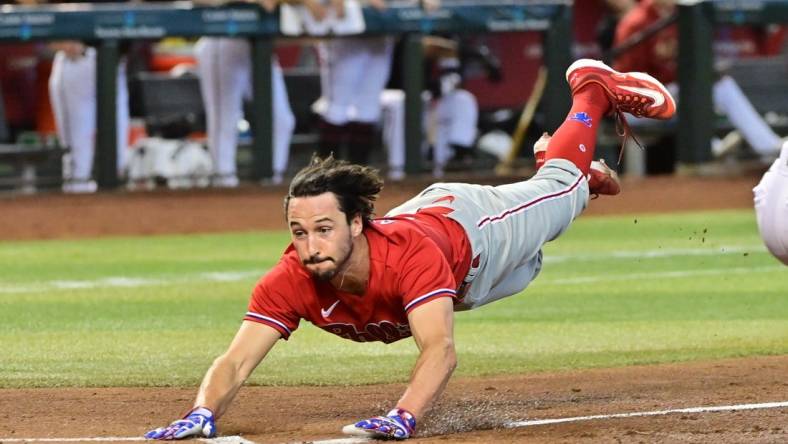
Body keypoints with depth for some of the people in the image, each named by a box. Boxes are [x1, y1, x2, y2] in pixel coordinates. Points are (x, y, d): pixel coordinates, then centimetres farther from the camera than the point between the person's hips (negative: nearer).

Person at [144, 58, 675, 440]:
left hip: (473, 227, -4)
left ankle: (592, 88, 53)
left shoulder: (411, 255, -52)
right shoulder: (292, 280, -41)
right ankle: (590, 178, 68)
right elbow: (237, 361, -45)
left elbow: (441, 349, -61)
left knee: (557, 187, 27)